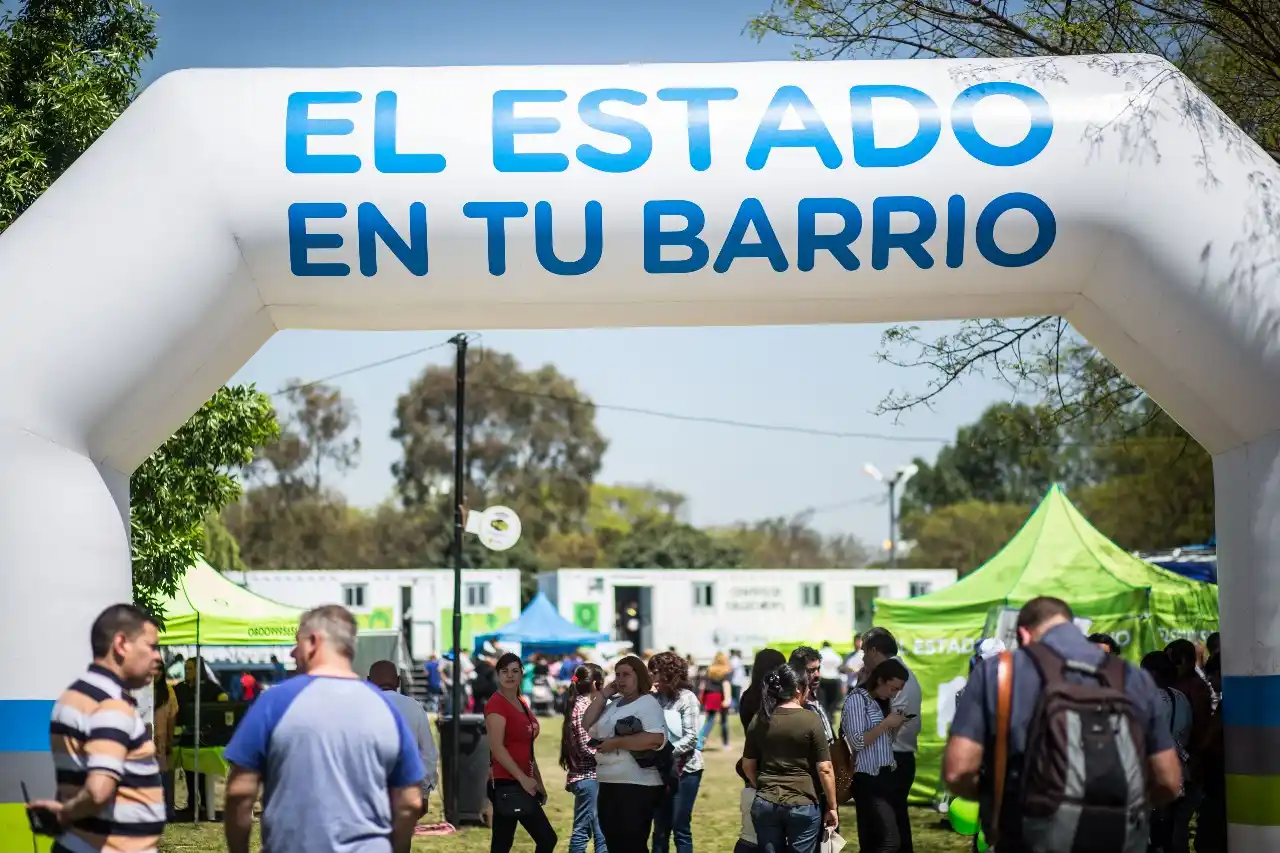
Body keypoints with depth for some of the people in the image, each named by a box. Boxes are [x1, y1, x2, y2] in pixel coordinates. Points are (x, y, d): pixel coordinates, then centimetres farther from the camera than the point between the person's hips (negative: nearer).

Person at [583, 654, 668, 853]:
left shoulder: (647, 703, -10)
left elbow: (656, 739, -24)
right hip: (609, 786, 9)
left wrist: (616, 742, -20)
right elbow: (587, 725, 11)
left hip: (637, 788, -9)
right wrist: (603, 695, 7)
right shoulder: (613, 704, 16)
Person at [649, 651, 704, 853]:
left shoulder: (686, 698, -8)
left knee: (681, 828, -2)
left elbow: (691, 738, -14)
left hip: (684, 770, -5)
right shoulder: (654, 698, 5)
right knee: (660, 829, 10)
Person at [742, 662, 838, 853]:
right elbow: (825, 770, -10)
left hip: (765, 804, 4)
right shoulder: (811, 721, -9)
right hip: (802, 805, -4)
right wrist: (832, 807, -1)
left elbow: (747, 766, 11)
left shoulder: (759, 720, 3)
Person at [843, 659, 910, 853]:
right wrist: (886, 723, -15)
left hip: (885, 775, 8)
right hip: (867, 778, -8)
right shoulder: (857, 699, -11)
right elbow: (857, 742, -18)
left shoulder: (884, 701, 14)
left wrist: (896, 725, 2)